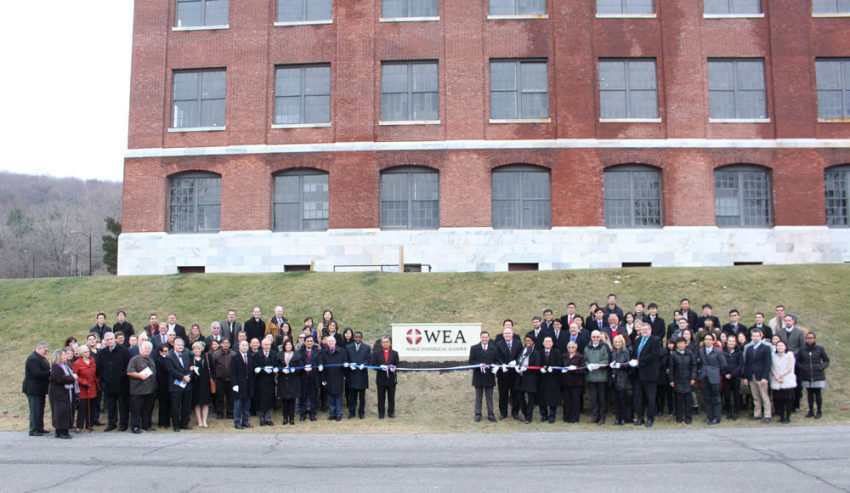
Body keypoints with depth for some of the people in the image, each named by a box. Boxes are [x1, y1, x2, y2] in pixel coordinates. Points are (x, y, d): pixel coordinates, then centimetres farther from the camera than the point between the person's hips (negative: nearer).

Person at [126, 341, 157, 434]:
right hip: (138, 390, -6)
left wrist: (155, 387, 18)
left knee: (148, 409, 11)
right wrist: (140, 375, -19)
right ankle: (135, 427, 5)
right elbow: (129, 372, -11)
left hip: (150, 390, 6)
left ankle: (146, 425, 21)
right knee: (136, 409, -3)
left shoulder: (151, 360, 18)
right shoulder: (135, 359, -4)